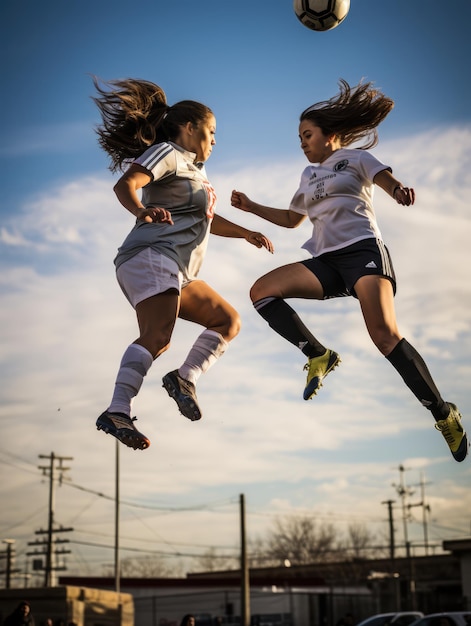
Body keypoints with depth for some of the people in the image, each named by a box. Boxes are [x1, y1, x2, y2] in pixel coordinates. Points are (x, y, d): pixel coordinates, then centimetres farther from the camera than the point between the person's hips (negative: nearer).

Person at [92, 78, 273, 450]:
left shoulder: (195, 170, 29)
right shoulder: (167, 153, 0)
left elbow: (208, 220, 41)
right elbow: (125, 185, -17)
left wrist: (246, 233, 33)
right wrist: (141, 210, -37)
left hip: (178, 274, 10)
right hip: (152, 256, -10)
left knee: (228, 321, 14)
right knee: (157, 336, -29)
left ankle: (185, 378, -2)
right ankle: (117, 413, -38)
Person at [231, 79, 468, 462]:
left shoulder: (355, 157, 10)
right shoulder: (309, 175, 27)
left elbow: (387, 180, -9)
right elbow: (292, 219, 40)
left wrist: (401, 190, -33)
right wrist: (250, 207, 29)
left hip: (363, 250, -6)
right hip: (326, 261, 6)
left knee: (385, 335, -25)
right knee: (262, 291, -17)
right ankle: (319, 356, -10)